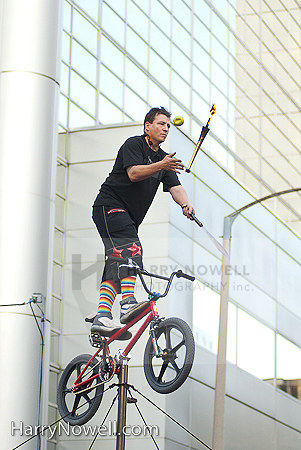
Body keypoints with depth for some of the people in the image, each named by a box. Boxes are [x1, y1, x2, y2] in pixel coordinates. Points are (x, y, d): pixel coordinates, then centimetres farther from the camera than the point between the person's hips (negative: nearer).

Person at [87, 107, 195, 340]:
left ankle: (101, 316, -5)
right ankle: (128, 303, -41)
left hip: (128, 217, 8)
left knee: (116, 267, -1)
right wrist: (161, 166, -35)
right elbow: (133, 173, -21)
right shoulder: (133, 144, -5)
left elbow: (175, 186, 3)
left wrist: (186, 204, -18)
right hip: (110, 206, -8)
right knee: (130, 250, -28)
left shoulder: (164, 158, 16)